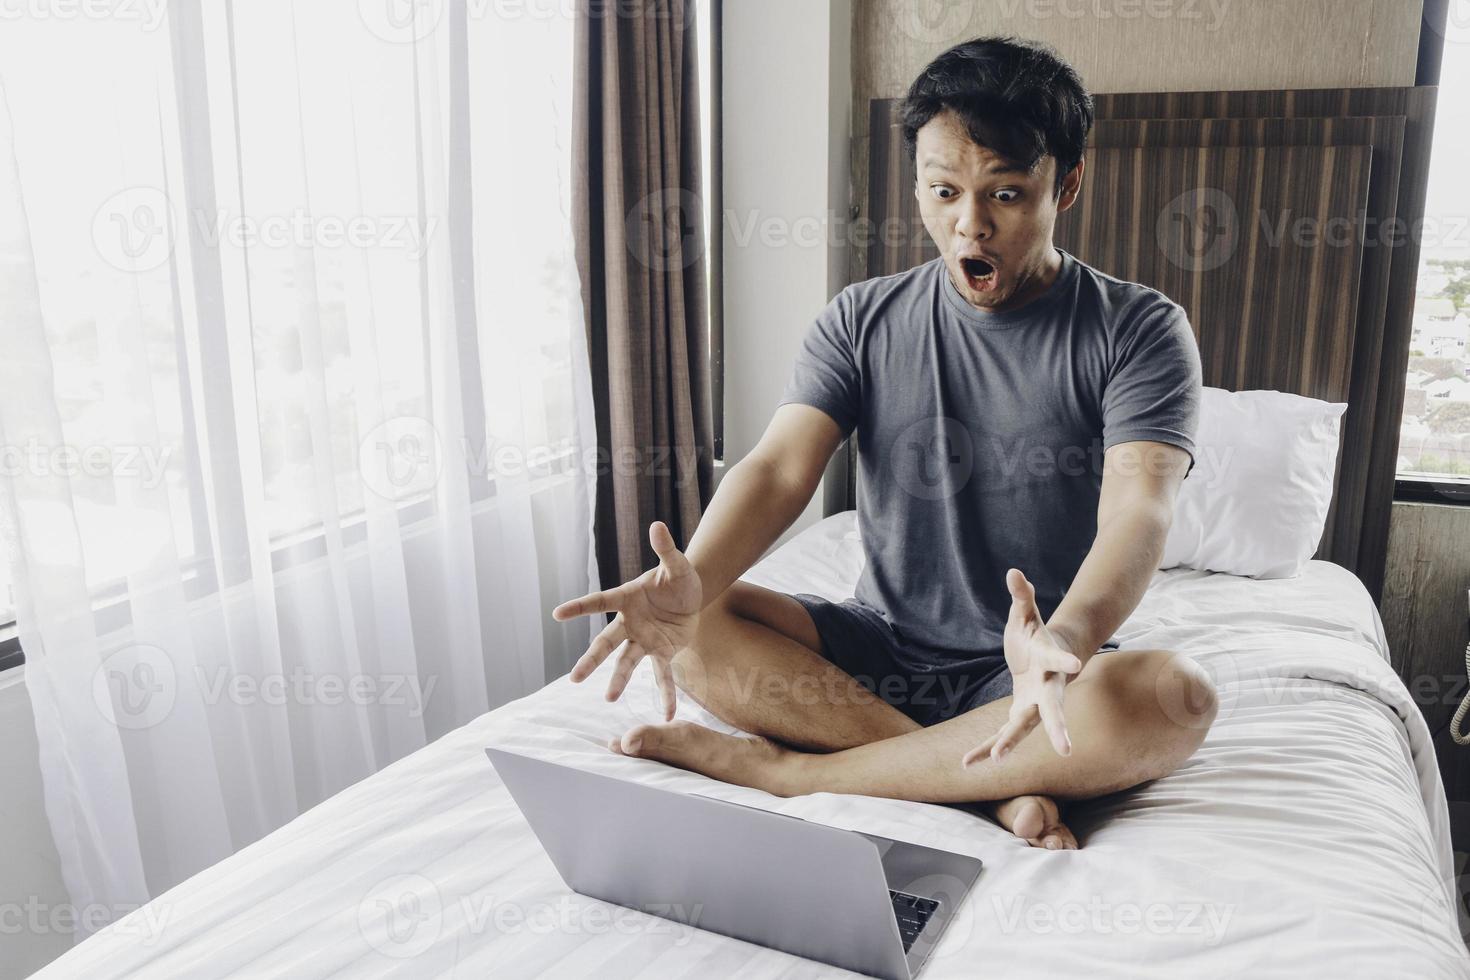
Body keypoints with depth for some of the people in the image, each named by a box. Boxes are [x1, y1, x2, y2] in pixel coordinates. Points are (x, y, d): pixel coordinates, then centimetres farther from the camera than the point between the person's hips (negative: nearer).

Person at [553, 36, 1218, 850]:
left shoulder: (1138, 330, -6)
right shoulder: (862, 321, 2)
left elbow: (1139, 508, -21)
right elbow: (780, 467, -12)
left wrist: (1067, 638, -45)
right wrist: (691, 581, -35)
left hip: (1033, 679, -1)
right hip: (879, 650, 2)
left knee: (1173, 695, -34)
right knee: (694, 625, -20)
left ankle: (789, 767, -24)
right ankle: (994, 783, -23)